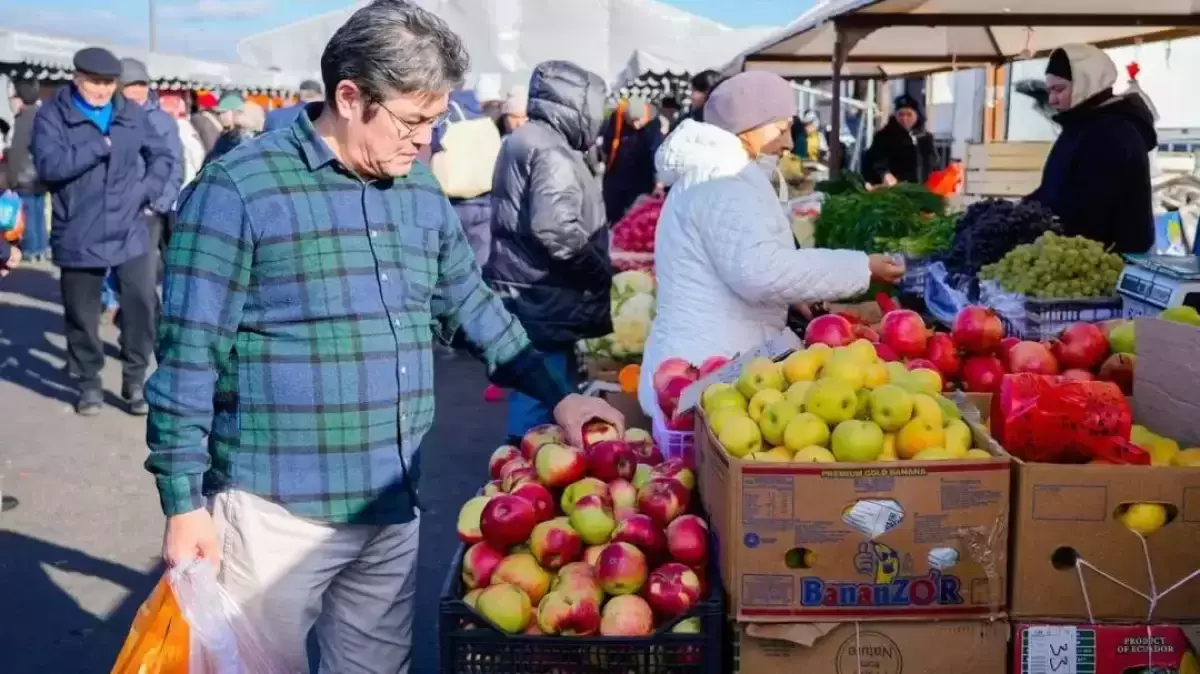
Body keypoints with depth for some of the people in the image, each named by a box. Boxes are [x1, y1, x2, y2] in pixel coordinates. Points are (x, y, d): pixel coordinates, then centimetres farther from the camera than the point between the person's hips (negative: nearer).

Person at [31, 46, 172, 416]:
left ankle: (135, 379, 13)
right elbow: (49, 164, -19)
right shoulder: (52, 115, -4)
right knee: (82, 313, 9)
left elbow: (162, 156, 13)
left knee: (143, 304, -3)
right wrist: (100, 145, -18)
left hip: (129, 232, 2)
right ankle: (89, 382, 25)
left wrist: (146, 191, -3)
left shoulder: (131, 114, 6)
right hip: (78, 236, -2)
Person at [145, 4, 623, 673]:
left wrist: (560, 396, 12)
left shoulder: (422, 190, 8)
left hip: (395, 506, 6)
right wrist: (185, 503, -12)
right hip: (278, 512, -6)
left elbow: (471, 305, 18)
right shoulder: (240, 188, -13)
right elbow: (189, 356, -12)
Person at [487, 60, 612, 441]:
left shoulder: (523, 140, 16)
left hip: (527, 294, 11)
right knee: (543, 404, -4)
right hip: (544, 301, -11)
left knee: (534, 397, 19)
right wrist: (603, 273, -15)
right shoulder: (552, 153, -17)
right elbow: (557, 230, -28)